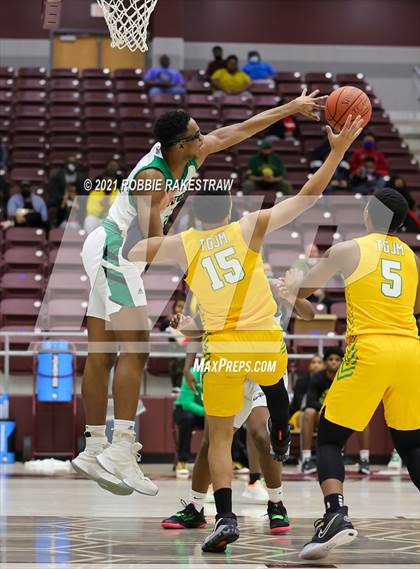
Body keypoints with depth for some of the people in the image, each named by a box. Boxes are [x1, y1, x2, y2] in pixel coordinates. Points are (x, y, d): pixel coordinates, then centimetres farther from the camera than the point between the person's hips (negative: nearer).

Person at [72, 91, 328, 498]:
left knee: (102, 355, 9)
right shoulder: (153, 177, -24)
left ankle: (94, 450, 12)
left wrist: (291, 108, 15)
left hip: (110, 256, 10)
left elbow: (238, 131, 11)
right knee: (134, 350, -18)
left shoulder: (193, 155, 2)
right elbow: (153, 241, -29)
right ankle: (121, 451, -25)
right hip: (113, 253, -10)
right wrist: (159, 209, -46)